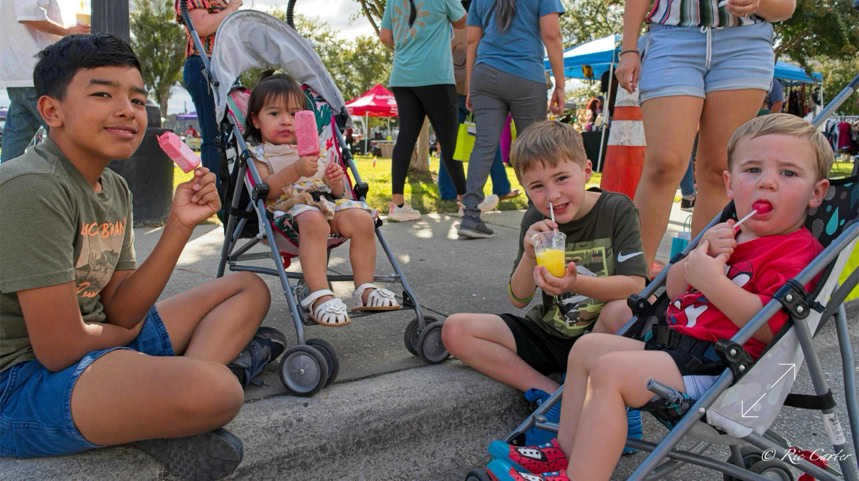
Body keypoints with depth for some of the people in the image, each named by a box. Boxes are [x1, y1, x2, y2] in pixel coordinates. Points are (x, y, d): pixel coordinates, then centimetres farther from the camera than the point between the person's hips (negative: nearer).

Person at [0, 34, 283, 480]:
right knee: (212, 391, -39)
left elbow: (122, 314, 2)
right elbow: (59, 349, -21)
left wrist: (179, 226, -8)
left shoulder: (115, 188, 7)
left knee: (248, 289, 13)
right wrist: (127, 335, 0)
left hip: (97, 347, 10)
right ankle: (221, 360, -3)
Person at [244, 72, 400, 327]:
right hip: (289, 208, -5)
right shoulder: (259, 155, 10)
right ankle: (319, 296, -41)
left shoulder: (312, 150, 26)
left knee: (361, 218, -22)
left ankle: (365, 289, -15)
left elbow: (338, 191, 24)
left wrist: (336, 181, -1)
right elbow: (263, 191, -10)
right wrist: (295, 170, -21)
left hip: (328, 203, 5)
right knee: (313, 221, -39)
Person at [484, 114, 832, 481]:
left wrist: (712, 280, -28)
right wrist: (701, 254, -4)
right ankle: (565, 451, 18)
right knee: (587, 347, 15)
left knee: (610, 369, -25)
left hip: (715, 370, -10)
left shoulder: (796, 251, -12)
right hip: (676, 346, 10)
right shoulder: (728, 235, 16)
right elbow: (673, 289, 14)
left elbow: (768, 326, -26)